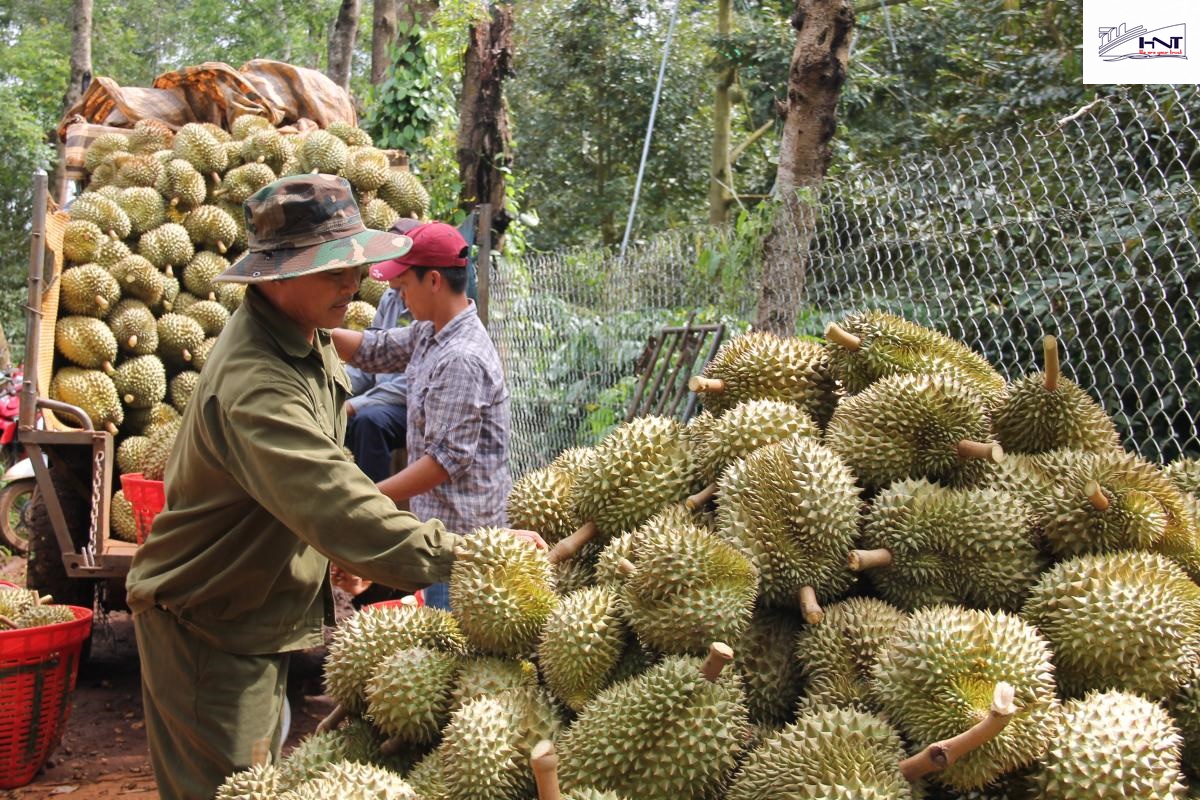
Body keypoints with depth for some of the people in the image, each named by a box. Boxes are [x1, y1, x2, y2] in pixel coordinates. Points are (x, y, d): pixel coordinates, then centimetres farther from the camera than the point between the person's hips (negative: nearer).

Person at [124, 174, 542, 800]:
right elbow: (337, 508, -41)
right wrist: (464, 554, -42)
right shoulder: (253, 384, -32)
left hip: (263, 610, 9)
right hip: (206, 625, -9)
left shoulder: (304, 337, 2)